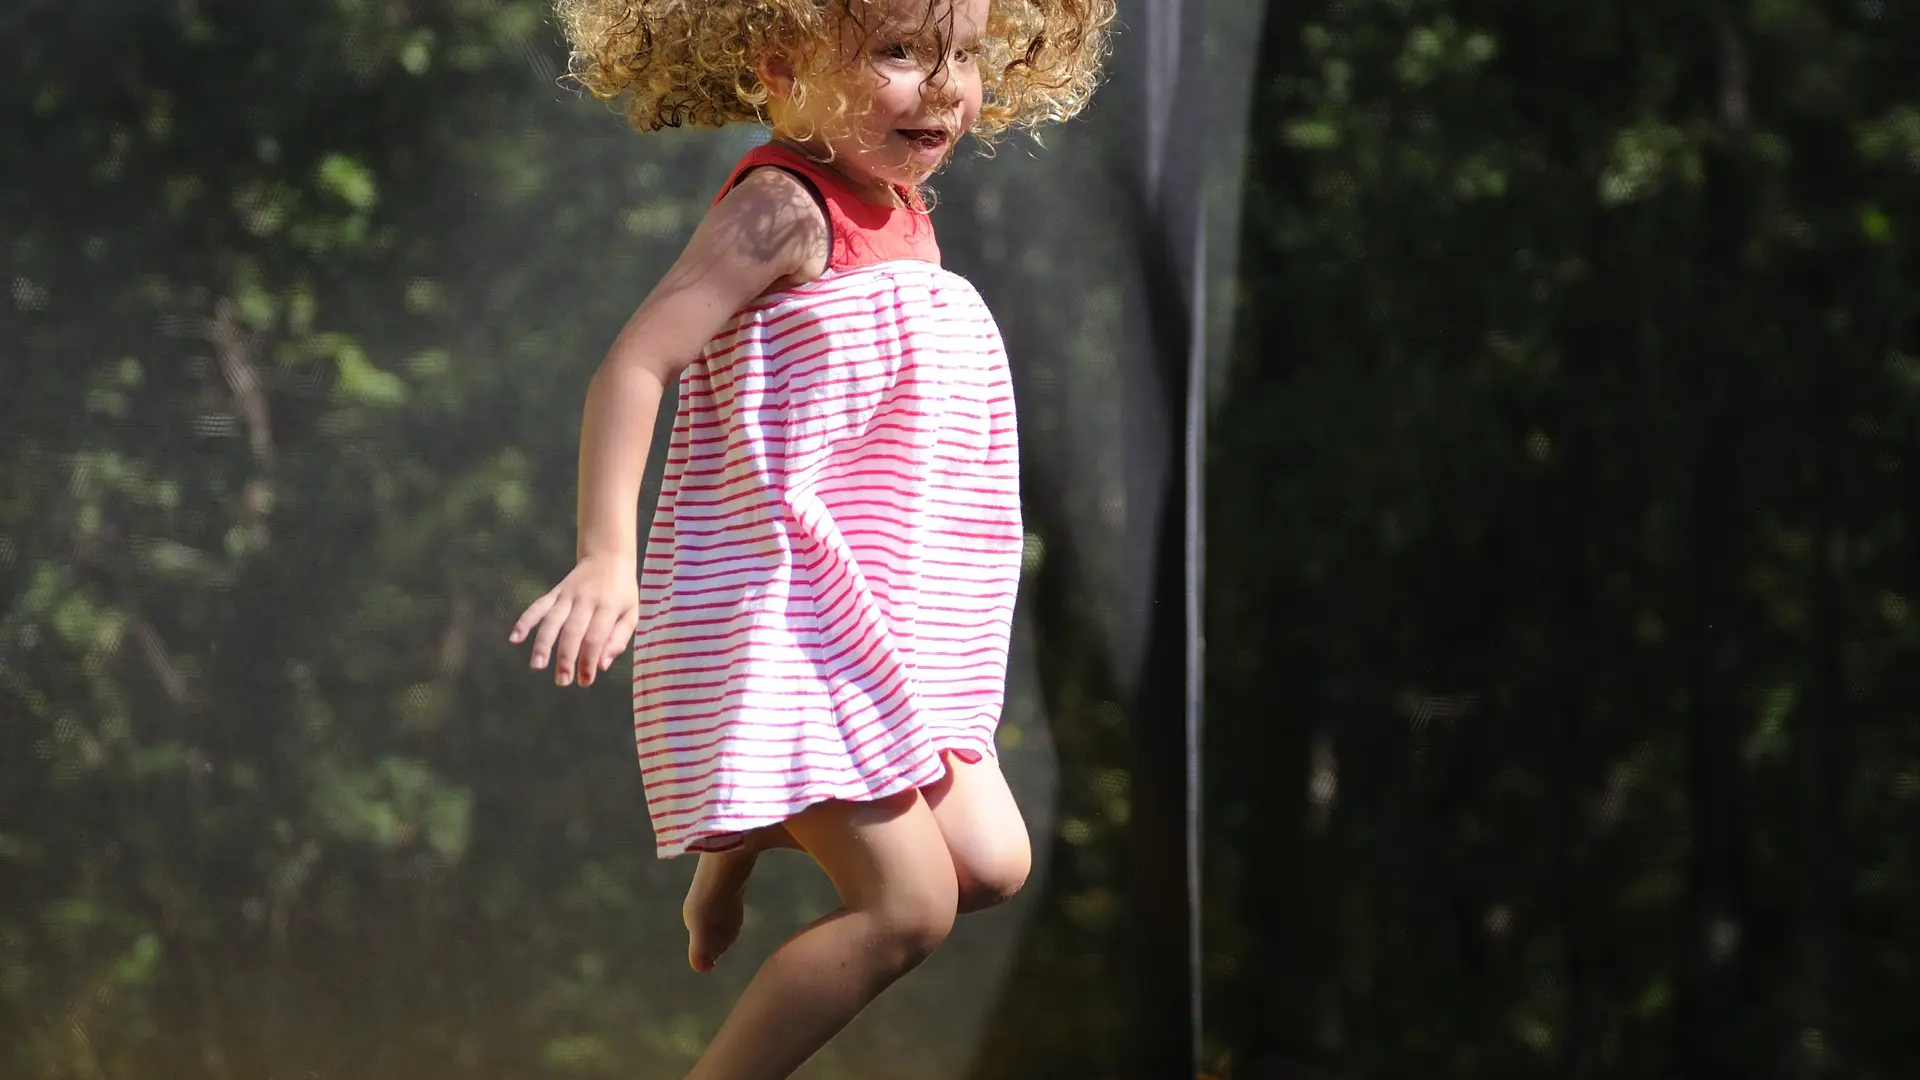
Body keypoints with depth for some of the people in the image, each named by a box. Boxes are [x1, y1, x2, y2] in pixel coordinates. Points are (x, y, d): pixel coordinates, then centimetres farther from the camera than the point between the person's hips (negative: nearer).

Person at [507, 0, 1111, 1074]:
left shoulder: (900, 210, 11)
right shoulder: (784, 209, -15)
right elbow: (635, 365, -22)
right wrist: (606, 558, -30)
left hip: (875, 626, 9)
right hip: (783, 626, -9)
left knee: (991, 863, 8)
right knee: (907, 905, -13)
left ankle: (749, 836, 28)